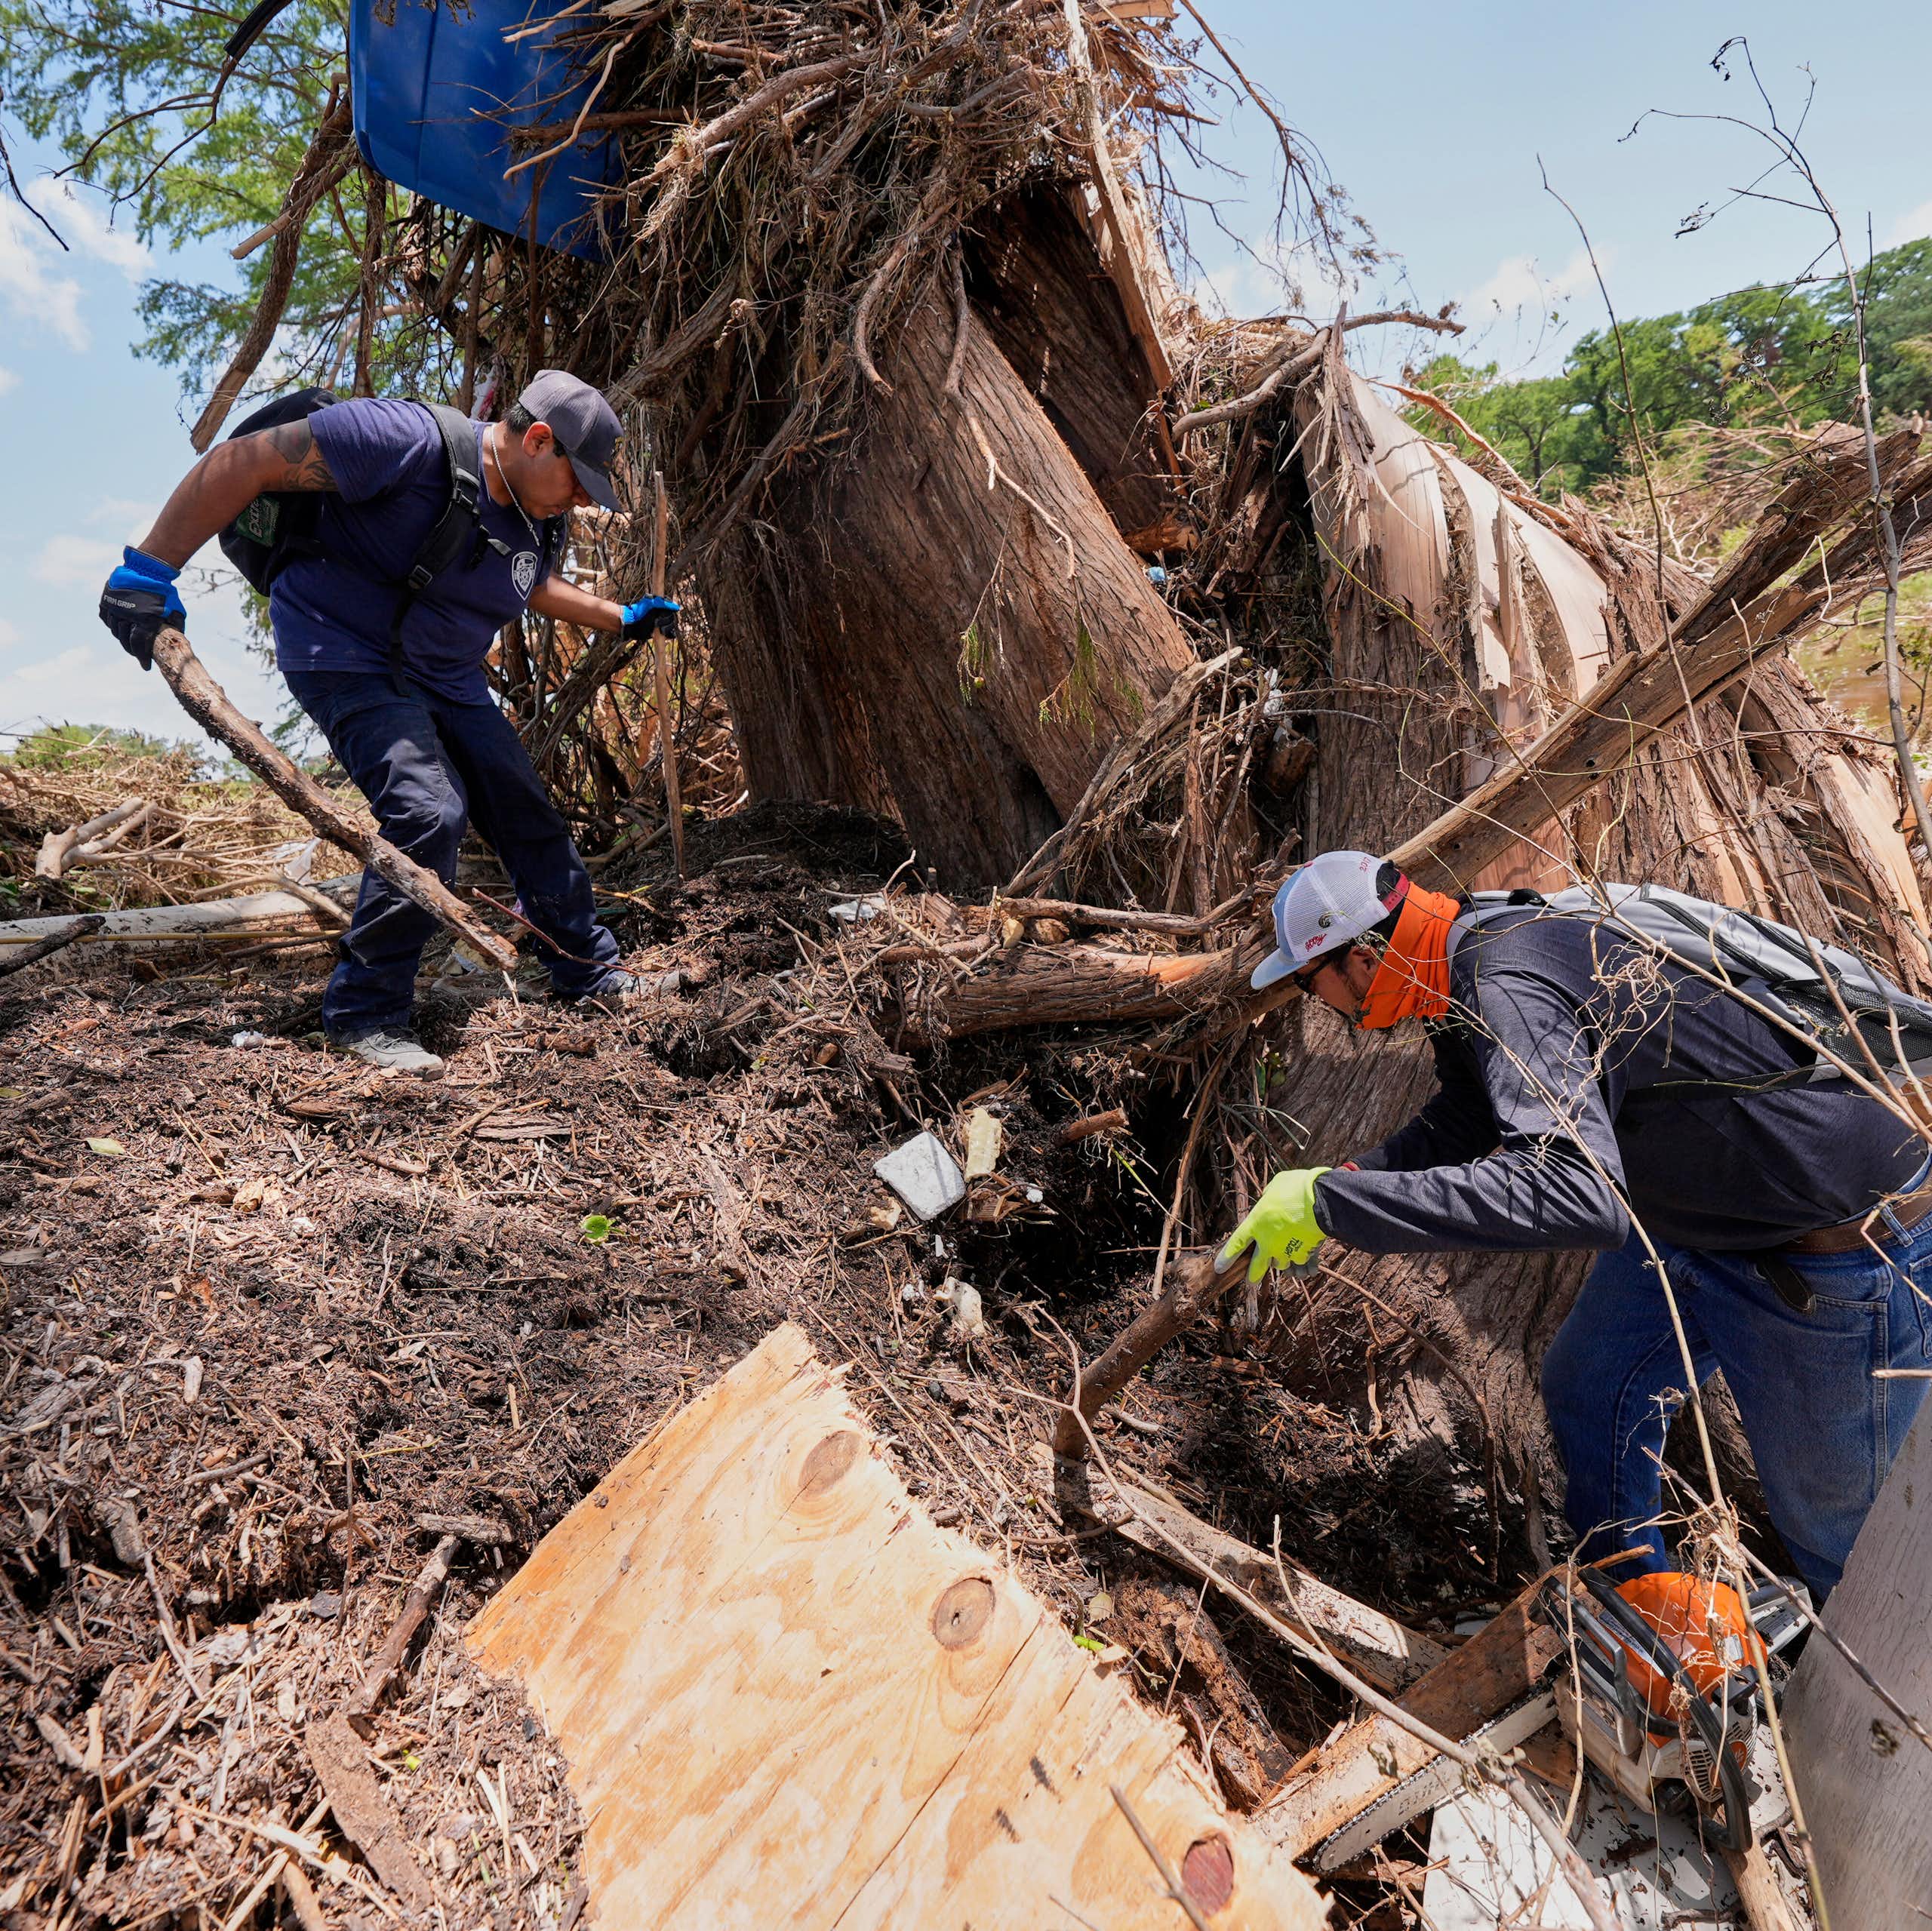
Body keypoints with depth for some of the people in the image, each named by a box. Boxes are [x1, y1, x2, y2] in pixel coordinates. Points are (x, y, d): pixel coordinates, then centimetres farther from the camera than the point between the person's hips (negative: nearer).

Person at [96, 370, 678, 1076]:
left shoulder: (540, 520, 1)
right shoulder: (409, 440, -24)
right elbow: (242, 461, -22)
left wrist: (624, 618, 19)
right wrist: (149, 569, -25)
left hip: (445, 678, 8)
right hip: (347, 658, -8)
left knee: (525, 811, 8)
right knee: (428, 813, -26)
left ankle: (590, 971, 25)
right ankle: (364, 1012, -10)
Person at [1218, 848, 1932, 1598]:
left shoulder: (1507, 989, -33)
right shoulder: (1468, 969, -1)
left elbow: (1578, 1191, -46)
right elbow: (1454, 1129, 12)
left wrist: (1333, 1202, -42)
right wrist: (1327, 1186, -1)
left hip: (1842, 1254, -9)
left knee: (1827, 1510, 11)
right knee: (1586, 1391, 20)